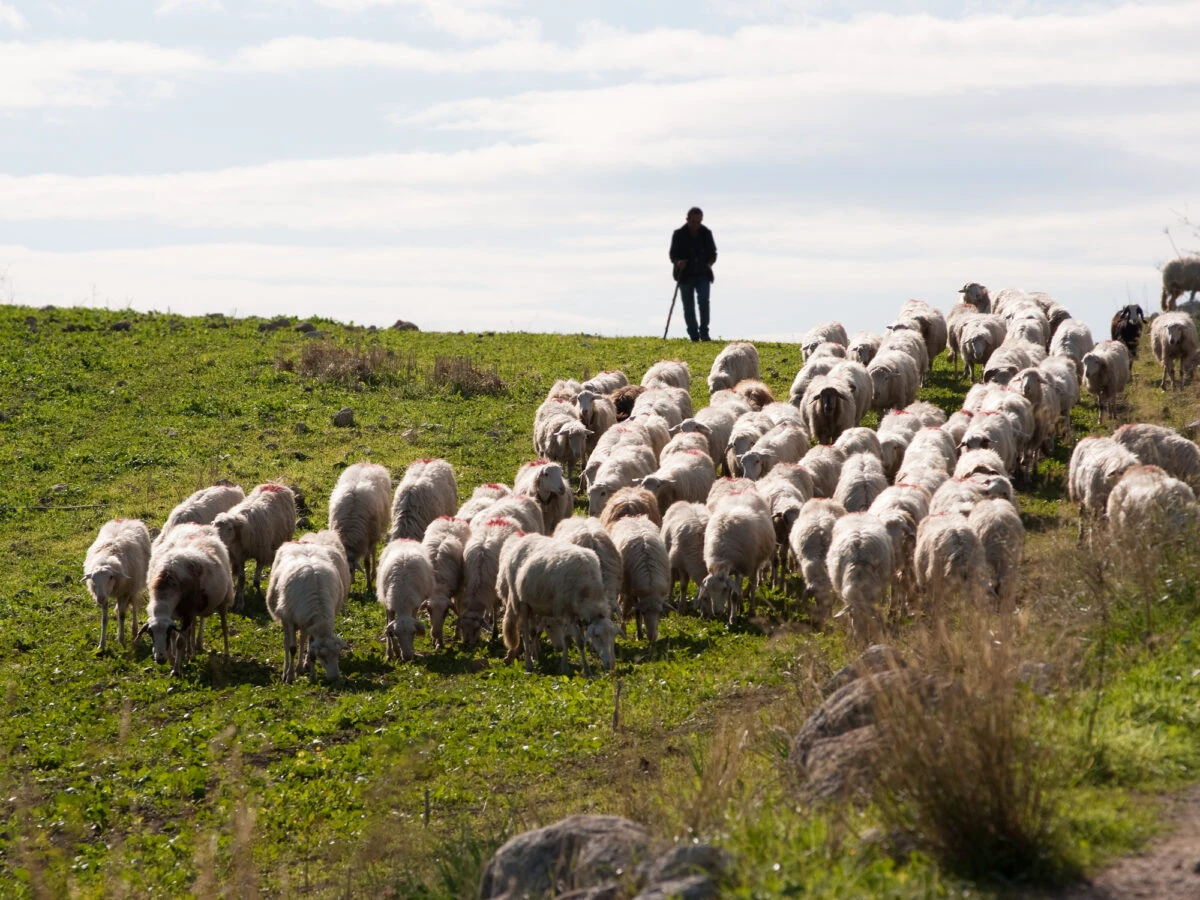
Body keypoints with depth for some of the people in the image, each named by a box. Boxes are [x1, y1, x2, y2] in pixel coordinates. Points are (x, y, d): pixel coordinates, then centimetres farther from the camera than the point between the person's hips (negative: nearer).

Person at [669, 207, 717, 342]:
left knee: (703, 300, -18)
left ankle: (704, 333, -13)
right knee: (688, 306, 1)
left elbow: (713, 254, 12)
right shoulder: (679, 234, -2)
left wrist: (709, 264, -8)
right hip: (686, 276, 0)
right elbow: (673, 255, 0)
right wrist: (678, 262, -22)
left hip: (703, 275, 0)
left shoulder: (706, 233, 5)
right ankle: (694, 336, 10)